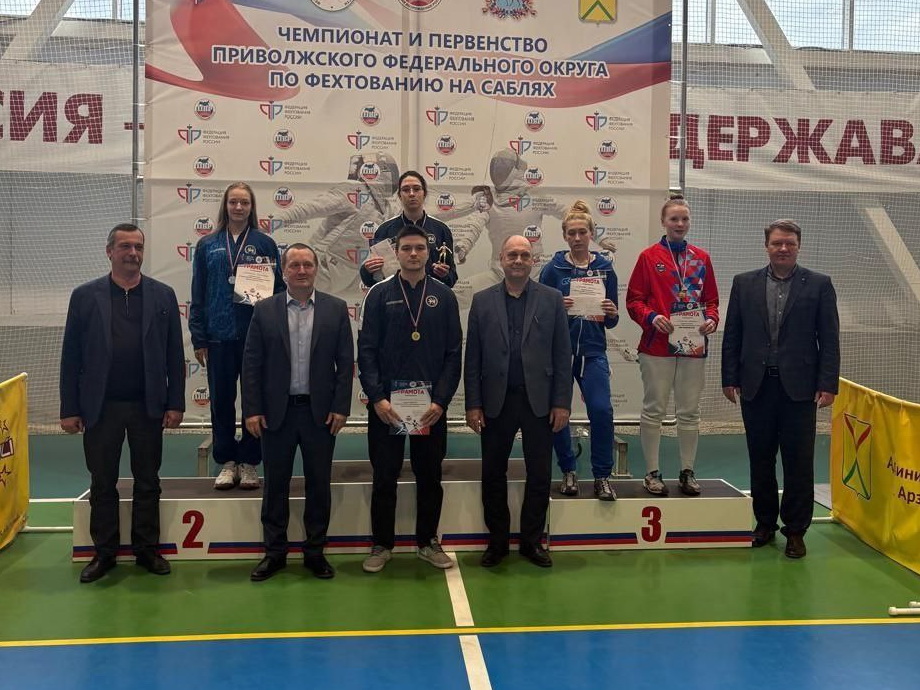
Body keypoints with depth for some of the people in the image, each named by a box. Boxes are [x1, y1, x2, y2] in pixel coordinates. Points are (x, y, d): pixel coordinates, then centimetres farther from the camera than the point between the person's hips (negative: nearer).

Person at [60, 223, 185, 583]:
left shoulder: (163, 295, 3)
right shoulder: (85, 296, 1)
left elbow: (174, 354, 3)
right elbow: (71, 356, 1)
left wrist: (175, 403, -2)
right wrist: (69, 409, -3)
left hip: (148, 406, 1)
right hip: (100, 406, 0)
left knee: (147, 482, 9)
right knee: (102, 483, 8)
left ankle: (147, 549, 21)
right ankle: (104, 552, 21)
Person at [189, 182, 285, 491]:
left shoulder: (264, 243, 4)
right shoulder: (208, 245, 7)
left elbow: (279, 286, 4)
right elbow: (198, 294, 8)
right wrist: (198, 338, 2)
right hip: (219, 337, 1)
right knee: (221, 400, 7)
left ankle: (249, 462, 16)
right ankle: (227, 463, 18)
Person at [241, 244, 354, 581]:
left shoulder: (336, 309, 2)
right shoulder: (265, 310, 1)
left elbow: (345, 362, 1)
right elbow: (251, 363, 1)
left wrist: (341, 407, -6)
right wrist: (251, 410, -5)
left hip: (321, 412, 0)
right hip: (276, 411, 0)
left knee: (319, 484, 8)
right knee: (275, 484, 9)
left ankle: (315, 551, 21)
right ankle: (274, 552, 21)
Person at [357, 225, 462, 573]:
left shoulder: (443, 296, 4)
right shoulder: (379, 294, 1)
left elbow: (453, 353, 2)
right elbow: (366, 349, -2)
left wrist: (441, 400, -8)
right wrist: (377, 397, -12)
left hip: (431, 404, 1)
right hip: (386, 403, -1)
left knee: (430, 477, 10)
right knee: (384, 478, 6)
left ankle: (428, 541, 25)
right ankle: (382, 544, 20)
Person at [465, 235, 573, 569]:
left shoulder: (551, 299, 3)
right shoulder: (482, 300, 4)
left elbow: (562, 354, 1)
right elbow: (472, 357, 2)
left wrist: (562, 402, -5)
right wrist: (473, 404, -3)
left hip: (539, 401, 0)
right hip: (496, 401, 1)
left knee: (539, 475, 6)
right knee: (493, 475, 8)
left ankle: (532, 540, 21)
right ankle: (497, 540, 23)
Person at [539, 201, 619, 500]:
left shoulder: (605, 269, 6)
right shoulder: (553, 269, 1)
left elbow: (611, 321, 10)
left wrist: (612, 313, -11)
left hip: (593, 351, 1)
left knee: (601, 410, -13)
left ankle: (602, 476, 2)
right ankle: (568, 472, 23)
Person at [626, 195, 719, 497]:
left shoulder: (701, 258, 12)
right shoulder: (649, 257, 1)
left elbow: (711, 300, 15)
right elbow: (634, 300, 0)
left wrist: (711, 319, -5)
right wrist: (651, 317, -17)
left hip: (694, 346, 3)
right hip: (657, 346, -3)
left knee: (690, 412, 8)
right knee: (654, 410, 2)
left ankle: (687, 472, 18)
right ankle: (652, 473, 10)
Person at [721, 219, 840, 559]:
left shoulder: (819, 285, 2)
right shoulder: (744, 283, 7)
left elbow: (830, 339, 0)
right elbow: (732, 335, 7)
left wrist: (828, 384, -6)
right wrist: (730, 378, 1)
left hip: (799, 387, -2)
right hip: (755, 386, 2)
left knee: (798, 462, 3)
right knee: (760, 459, 11)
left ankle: (795, 530, 14)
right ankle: (765, 523, 24)